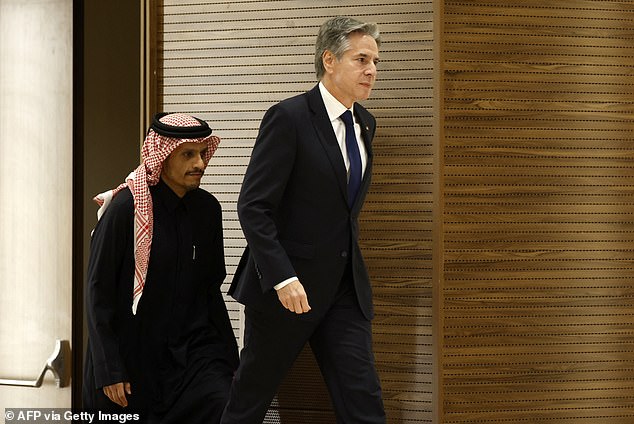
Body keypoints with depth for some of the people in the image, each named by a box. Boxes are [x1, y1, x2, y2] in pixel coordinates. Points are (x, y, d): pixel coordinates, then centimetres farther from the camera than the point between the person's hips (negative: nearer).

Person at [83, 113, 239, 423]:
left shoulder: (207, 209, 2)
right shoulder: (125, 208, -13)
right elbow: (98, 292, -11)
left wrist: (229, 359, 9)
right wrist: (109, 370, -14)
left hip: (191, 347, 4)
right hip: (133, 354, -4)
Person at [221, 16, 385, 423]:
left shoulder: (365, 124, 9)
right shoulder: (288, 118, -14)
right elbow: (253, 207, -17)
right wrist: (282, 278, -24)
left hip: (345, 286, 6)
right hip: (285, 287, -6)